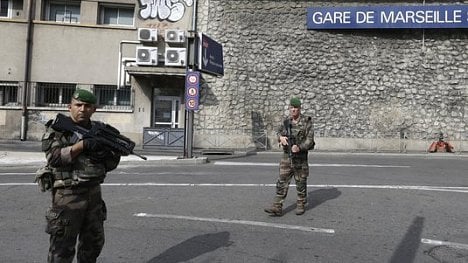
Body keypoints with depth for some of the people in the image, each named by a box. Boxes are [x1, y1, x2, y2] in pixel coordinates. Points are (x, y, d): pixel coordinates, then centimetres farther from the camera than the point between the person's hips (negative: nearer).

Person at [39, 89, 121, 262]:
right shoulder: (57, 128, -5)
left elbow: (110, 165, 9)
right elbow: (54, 157, -19)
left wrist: (115, 152, -12)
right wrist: (83, 144, -25)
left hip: (94, 193, 5)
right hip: (68, 195, -5)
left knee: (94, 244, 18)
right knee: (62, 248, 4)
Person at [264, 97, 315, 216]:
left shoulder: (306, 121, -7)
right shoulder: (286, 121, 5)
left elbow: (309, 139, -12)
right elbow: (279, 132, 21)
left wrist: (299, 147, -28)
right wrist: (281, 137, -3)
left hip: (300, 157, -3)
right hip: (287, 157, 4)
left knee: (301, 182, 8)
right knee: (282, 182, 0)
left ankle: (301, 205, 24)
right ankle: (277, 207, 1)